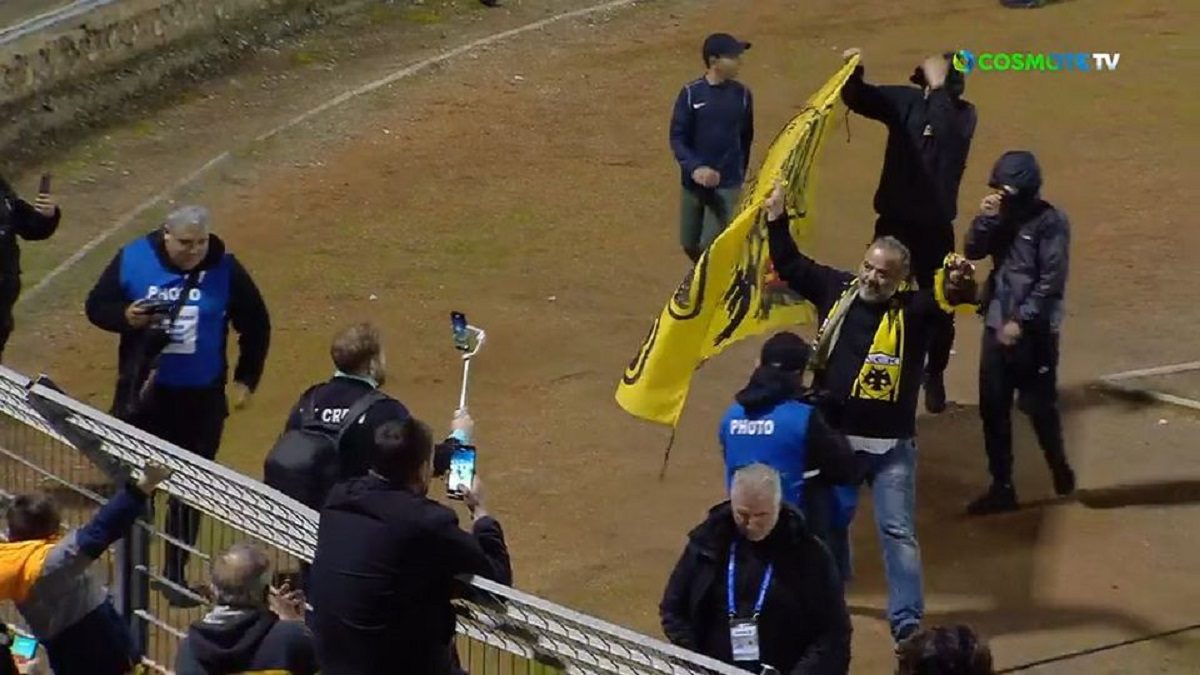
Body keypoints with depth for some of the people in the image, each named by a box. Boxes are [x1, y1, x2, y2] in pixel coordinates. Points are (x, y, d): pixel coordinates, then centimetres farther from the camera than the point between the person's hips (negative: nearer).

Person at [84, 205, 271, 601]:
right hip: (142, 393, 0)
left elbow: (255, 326, 4)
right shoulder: (132, 261, -9)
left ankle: (176, 574, 20)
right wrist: (125, 317, -20)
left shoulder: (225, 270, -8)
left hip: (202, 399, 0)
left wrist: (246, 380, 4)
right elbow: (97, 307, 1)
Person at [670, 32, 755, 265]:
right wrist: (694, 168, -25)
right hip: (693, 182, 1)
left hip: (727, 184, -1)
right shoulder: (691, 93, -9)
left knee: (711, 245, -12)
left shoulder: (741, 94, -3)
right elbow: (677, 137, -9)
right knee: (690, 244, 14)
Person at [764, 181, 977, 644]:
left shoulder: (912, 309, -12)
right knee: (829, 520, 21)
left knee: (897, 530, -2)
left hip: (889, 445, -4)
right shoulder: (838, 290, 0)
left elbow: (945, 298, -30)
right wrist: (776, 220, 4)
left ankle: (907, 621, 2)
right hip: (833, 436, 4)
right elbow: (792, 267, 9)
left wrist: (959, 284, -52)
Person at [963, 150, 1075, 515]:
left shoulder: (1050, 222, -13)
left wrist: (1021, 321, -16)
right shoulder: (1003, 215, 5)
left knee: (1039, 406, 4)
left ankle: (1059, 467, 29)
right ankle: (1002, 487, 13)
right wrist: (984, 219, -11)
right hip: (997, 324, 6)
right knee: (992, 409, 6)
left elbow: (1051, 282, -15)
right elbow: (973, 252, 6)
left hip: (1034, 331, -6)